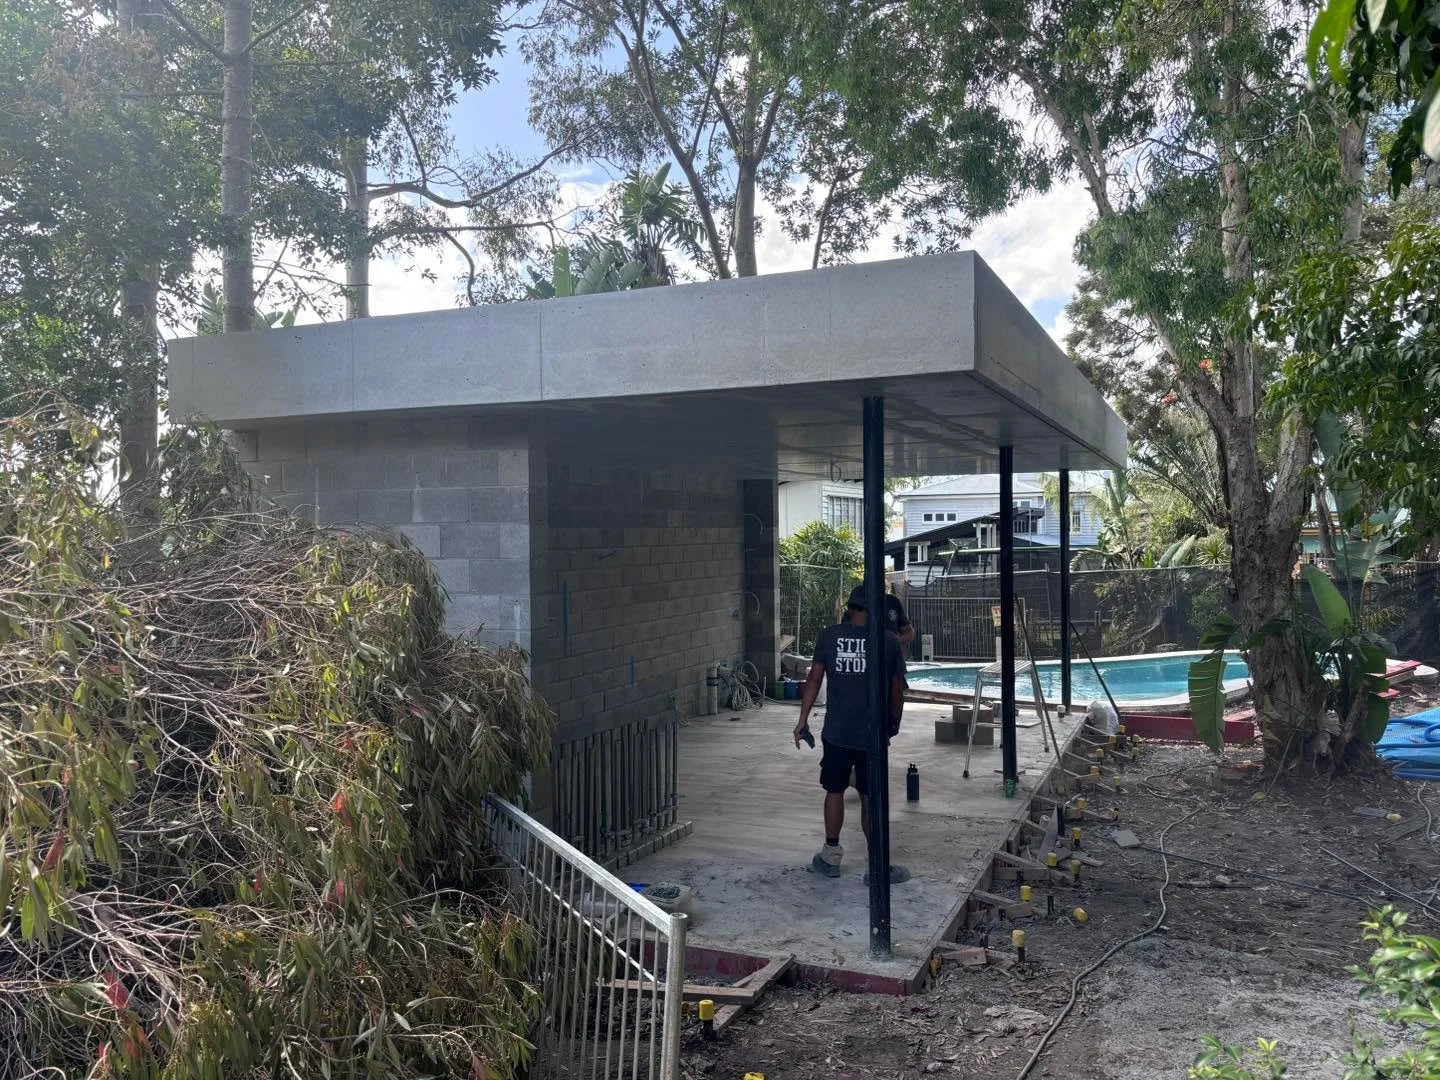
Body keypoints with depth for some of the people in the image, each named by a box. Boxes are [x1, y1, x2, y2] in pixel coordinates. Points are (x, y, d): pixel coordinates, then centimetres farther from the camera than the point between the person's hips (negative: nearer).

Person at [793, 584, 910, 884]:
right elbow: (897, 688, 3)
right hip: (873, 733, -1)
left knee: (834, 791, 15)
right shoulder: (890, 640, -3)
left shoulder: (828, 636, -1)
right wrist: (895, 721, 19)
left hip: (836, 732, 1)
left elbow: (814, 679, -2)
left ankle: (831, 857, 24)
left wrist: (803, 720, 5)